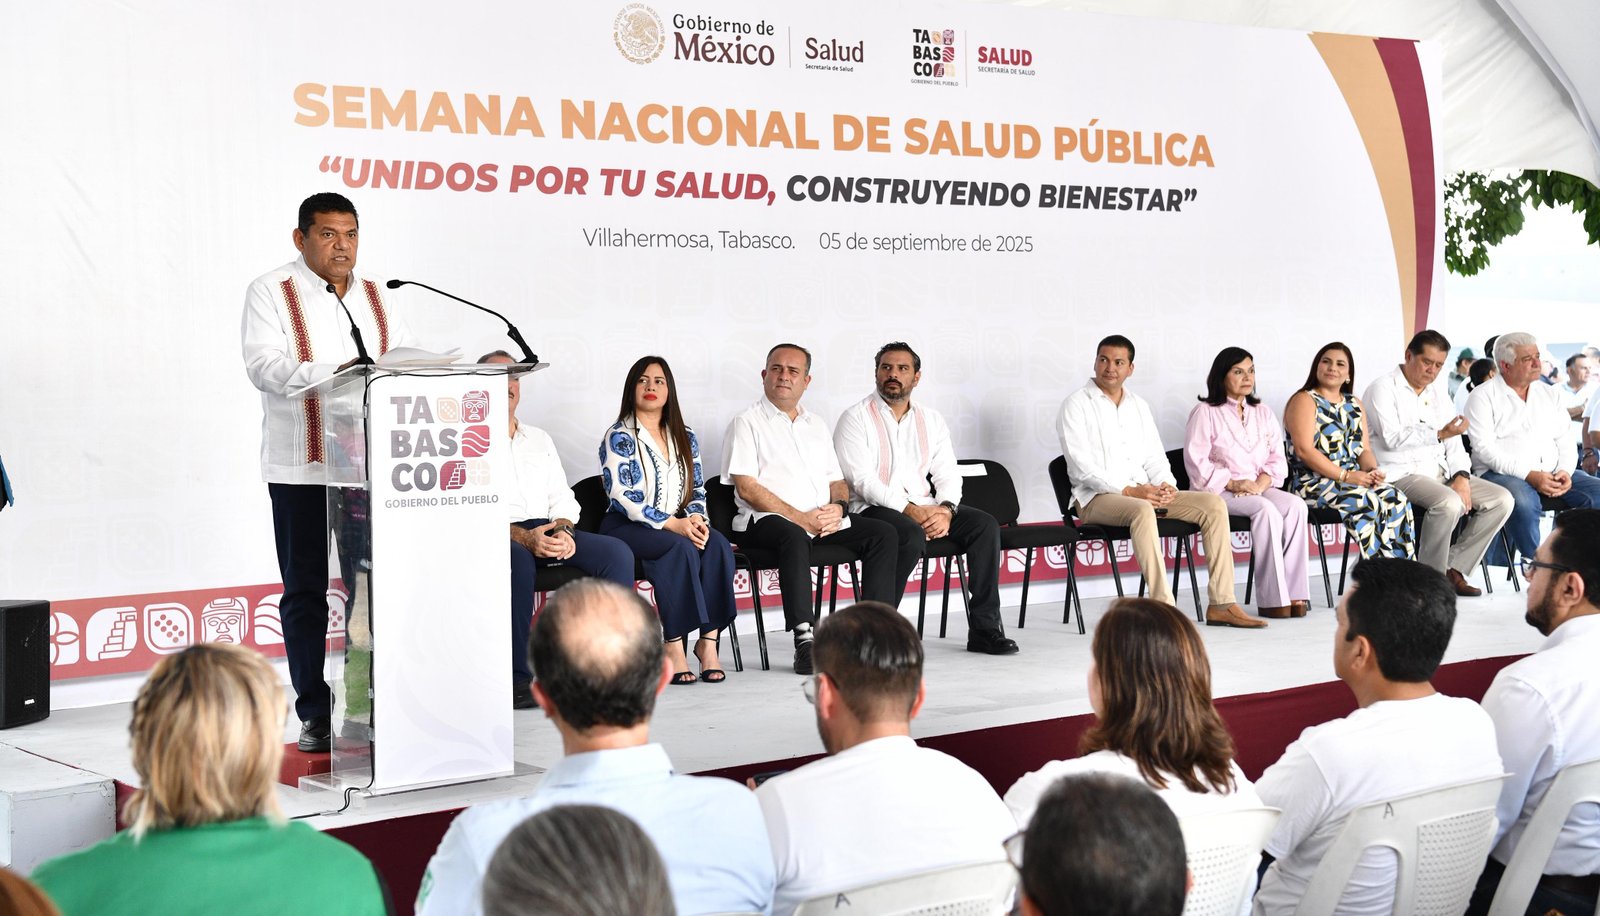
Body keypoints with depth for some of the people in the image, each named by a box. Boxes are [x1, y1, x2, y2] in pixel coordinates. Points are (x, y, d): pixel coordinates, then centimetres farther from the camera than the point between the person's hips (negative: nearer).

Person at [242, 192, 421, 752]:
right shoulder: (271, 292, -1)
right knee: (306, 592, 3)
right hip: (301, 468, -4)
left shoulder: (376, 296, 16)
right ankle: (314, 715, 9)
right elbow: (264, 364, -14)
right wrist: (335, 373, -27)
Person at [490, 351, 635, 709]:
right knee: (518, 559, -40)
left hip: (549, 531, 6)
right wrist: (526, 538, -21)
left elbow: (562, 498, 20)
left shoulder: (539, 439, 26)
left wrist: (563, 531, -5)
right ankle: (517, 678, -37)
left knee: (617, 552, -19)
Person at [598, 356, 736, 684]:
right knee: (680, 549, -35)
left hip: (679, 525, 5)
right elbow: (625, 499, -12)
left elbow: (697, 490, 14)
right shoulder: (619, 438, -2)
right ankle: (674, 646, -33)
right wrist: (673, 524, -20)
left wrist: (697, 519, -9)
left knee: (718, 545, -26)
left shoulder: (685, 438, 17)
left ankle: (709, 640, -29)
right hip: (626, 527, -5)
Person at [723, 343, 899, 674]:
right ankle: (804, 641, -43)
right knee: (795, 537, -39)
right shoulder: (747, 423, 3)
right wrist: (799, 518, -16)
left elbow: (838, 482, 22)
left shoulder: (817, 424, 24)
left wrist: (838, 506, -4)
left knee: (882, 532, -14)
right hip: (767, 520, -6)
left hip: (824, 520, 6)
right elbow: (746, 488, -8)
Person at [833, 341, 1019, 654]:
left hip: (925, 509, 5)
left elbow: (947, 473, 10)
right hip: (873, 510, -5)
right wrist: (910, 510, -20)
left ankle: (984, 628, -16)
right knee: (912, 535, -36)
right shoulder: (856, 419, 0)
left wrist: (945, 509, -13)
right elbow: (862, 479, -11)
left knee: (985, 524, -17)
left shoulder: (931, 420, 17)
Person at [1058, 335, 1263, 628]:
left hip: (1145, 493, 7)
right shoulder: (1076, 405, -2)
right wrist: (1128, 490, -21)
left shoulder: (1138, 405, 19)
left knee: (1214, 503, -11)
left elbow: (1154, 455, 16)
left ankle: (1221, 604, -15)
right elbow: (1081, 465, -12)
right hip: (1097, 497, -6)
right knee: (1142, 511, -39)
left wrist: (1166, 485, -7)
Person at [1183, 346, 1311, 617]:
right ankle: (1273, 599, -34)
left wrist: (1262, 482, -9)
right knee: (1266, 510, -34)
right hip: (1219, 493, -5)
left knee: (1295, 505, -26)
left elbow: (1277, 459, 13)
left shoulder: (1263, 413, 20)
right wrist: (1233, 483, -17)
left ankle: (1295, 594, -30)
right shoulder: (1205, 413, 2)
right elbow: (1197, 462, -7)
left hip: (1259, 489, 5)